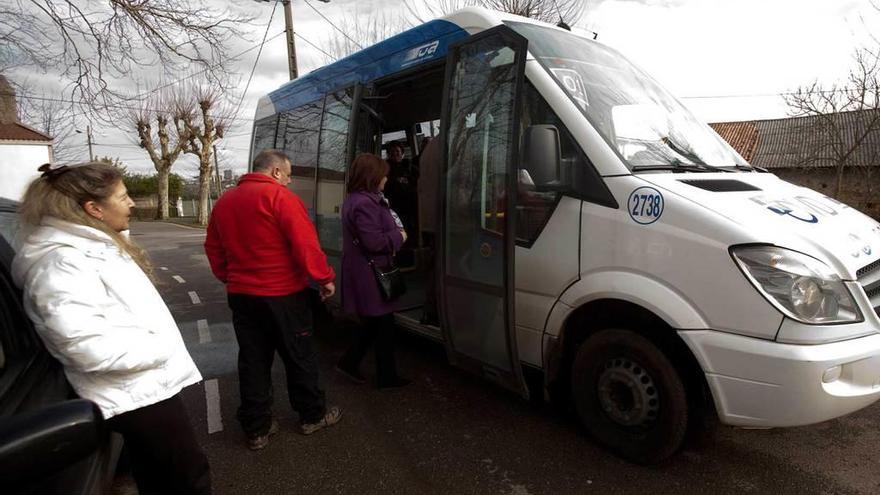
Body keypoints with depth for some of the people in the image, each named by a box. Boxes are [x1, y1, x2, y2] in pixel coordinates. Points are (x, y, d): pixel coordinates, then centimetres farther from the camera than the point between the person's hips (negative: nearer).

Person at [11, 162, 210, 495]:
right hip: (137, 394, -10)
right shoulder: (62, 263, -22)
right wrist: (162, 347, -19)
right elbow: (92, 348, -30)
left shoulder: (91, 245, 10)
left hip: (143, 386, 10)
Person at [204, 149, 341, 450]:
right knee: (300, 357, 10)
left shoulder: (224, 201, 10)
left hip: (241, 295, 6)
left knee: (253, 363, 13)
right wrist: (324, 278, -10)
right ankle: (312, 416, 25)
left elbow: (213, 248, 16)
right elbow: (305, 244, -20)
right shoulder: (280, 196, -14)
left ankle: (256, 429, 22)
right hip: (283, 294, -6)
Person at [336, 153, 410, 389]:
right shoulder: (365, 204, -22)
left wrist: (394, 231, 5)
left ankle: (349, 362, 30)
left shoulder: (354, 199, 13)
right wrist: (399, 236, -9)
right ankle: (386, 377, 17)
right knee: (384, 324, 4)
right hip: (371, 274, -10)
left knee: (373, 322, 22)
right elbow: (374, 242, -25)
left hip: (362, 272, 10)